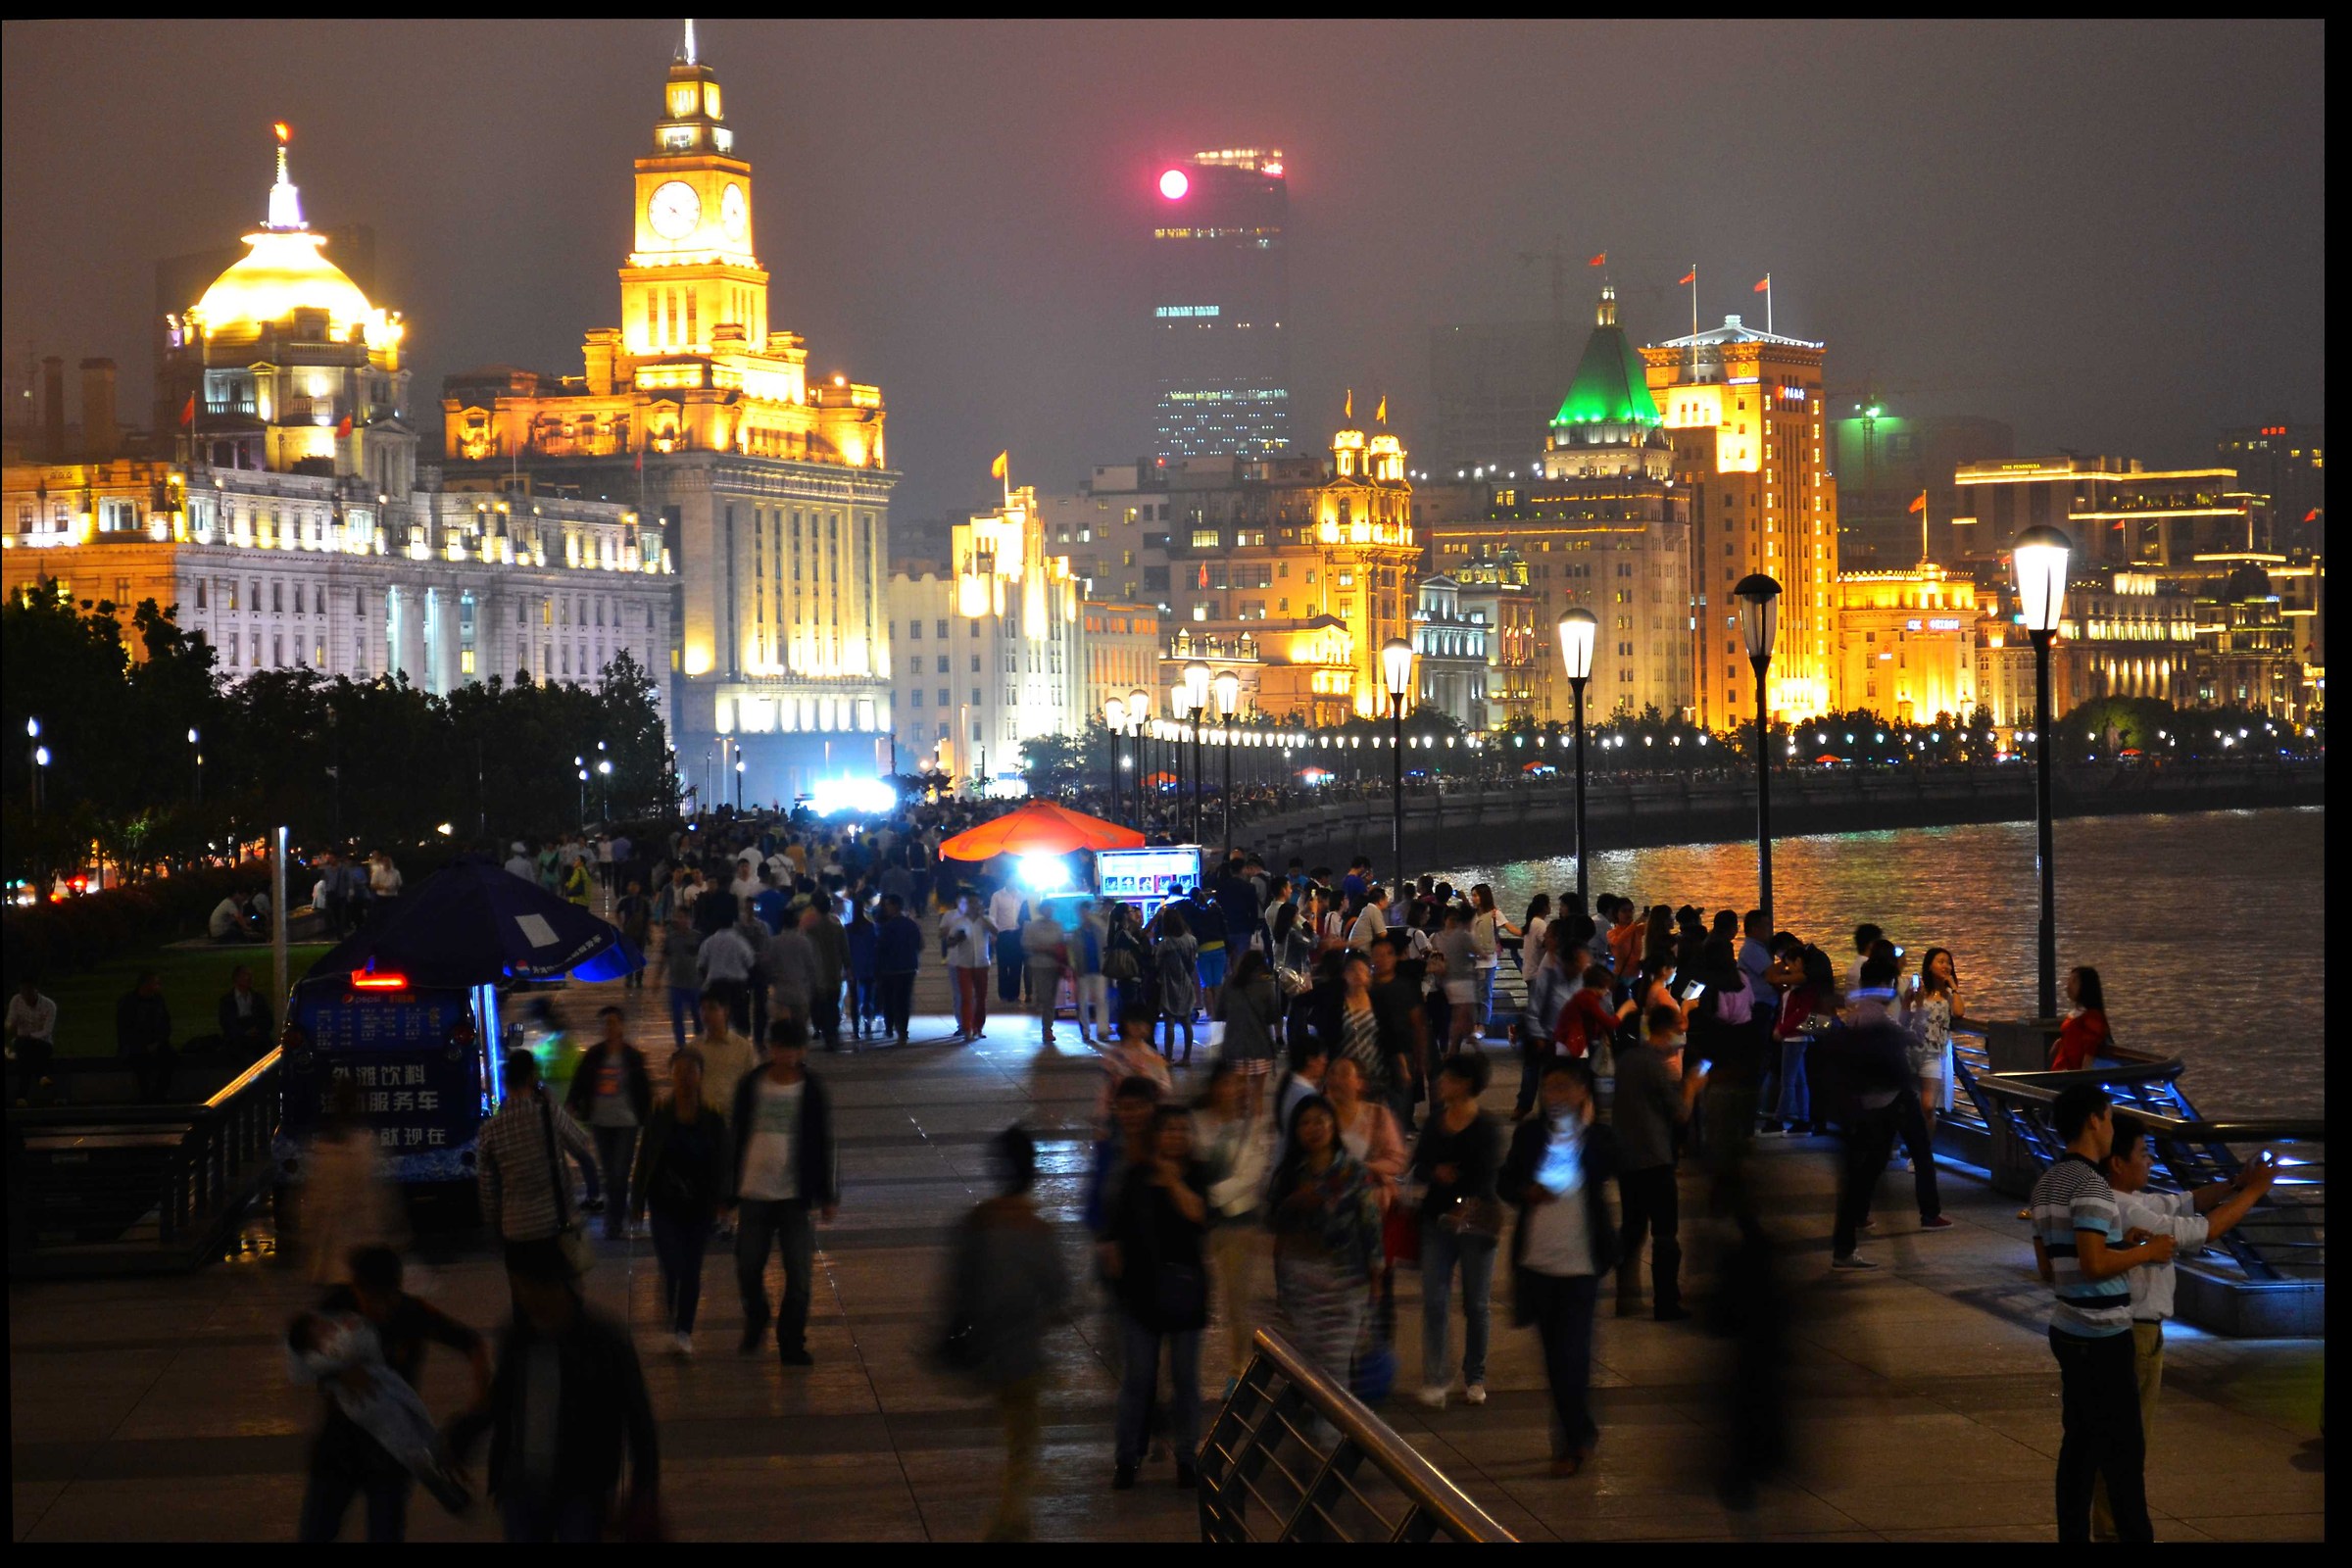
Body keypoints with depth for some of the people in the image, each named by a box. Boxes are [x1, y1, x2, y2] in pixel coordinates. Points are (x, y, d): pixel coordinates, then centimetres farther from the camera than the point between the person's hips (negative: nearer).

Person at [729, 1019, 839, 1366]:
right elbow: (736, 1138, 7)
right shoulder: (751, 1086, 2)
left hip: (796, 1196, -1)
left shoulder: (812, 1091, -2)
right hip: (753, 1194, 1)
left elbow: (825, 1146, 3)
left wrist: (828, 1195, 0)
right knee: (748, 1268, 6)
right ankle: (755, 1322, 34)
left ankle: (792, 1343, 8)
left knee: (799, 1274, -2)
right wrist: (728, 1194, 7)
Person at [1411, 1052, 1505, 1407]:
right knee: (1433, 1300, -5)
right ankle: (1434, 1378, -3)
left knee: (1475, 1303, 6)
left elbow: (1488, 1175, -19)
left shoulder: (1486, 1129, -9)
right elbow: (1418, 1164, 10)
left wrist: (1470, 1205, -37)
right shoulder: (1435, 1123, 7)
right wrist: (1435, 1173, -14)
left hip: (1476, 1221, -4)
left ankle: (1475, 1378, 20)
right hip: (1438, 1218, 4)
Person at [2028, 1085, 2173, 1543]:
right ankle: (2135, 1535, 1)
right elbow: (2094, 1264, -25)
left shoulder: (2046, 1184, 12)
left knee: (2079, 1442, 12)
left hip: (2068, 1329, 9)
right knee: (2124, 1448, -3)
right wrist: (2147, 1251, -10)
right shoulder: (2090, 1185, -17)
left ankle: (2072, 1536, 14)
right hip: (2102, 1336, -9)